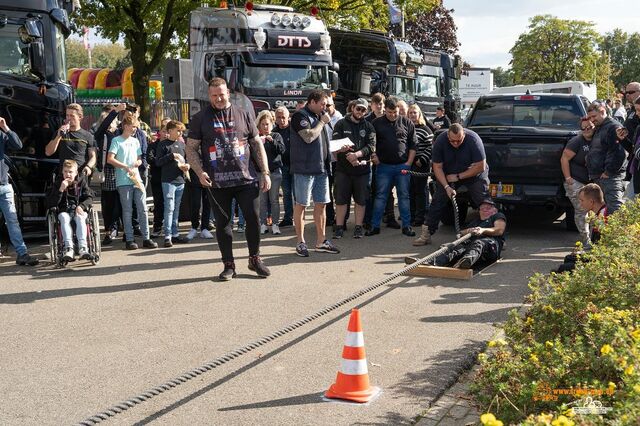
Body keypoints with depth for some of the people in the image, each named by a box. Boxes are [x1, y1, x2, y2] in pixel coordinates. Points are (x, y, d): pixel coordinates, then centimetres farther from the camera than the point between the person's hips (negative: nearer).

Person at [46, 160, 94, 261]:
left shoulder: (82, 181, 4)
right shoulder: (58, 183, 2)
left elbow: (89, 197, 2)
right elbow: (50, 204, -6)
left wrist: (81, 206, -18)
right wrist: (61, 190, -20)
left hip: (79, 210, 0)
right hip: (64, 211, 0)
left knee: (80, 217, -33)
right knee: (64, 218, -33)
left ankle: (83, 247, -42)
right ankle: (68, 248, -41)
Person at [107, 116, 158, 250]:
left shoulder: (135, 141, 16)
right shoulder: (117, 141, -2)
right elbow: (110, 159, -11)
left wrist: (138, 162, -2)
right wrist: (126, 167, -14)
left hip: (137, 179, 5)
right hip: (124, 181, -5)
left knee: (143, 209, 1)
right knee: (127, 211, 0)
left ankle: (146, 238, 5)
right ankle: (129, 240, 6)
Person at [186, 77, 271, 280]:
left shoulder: (243, 115, 9)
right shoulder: (200, 119, 5)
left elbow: (257, 144, 11)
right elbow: (191, 149, 4)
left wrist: (265, 173, 5)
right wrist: (200, 172, -11)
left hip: (246, 179, 1)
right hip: (217, 182, 0)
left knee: (253, 218, 0)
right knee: (222, 223, 5)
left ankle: (254, 259, 19)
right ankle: (228, 265, 17)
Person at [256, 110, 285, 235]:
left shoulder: (276, 136, 8)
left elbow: (282, 149, -6)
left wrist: (272, 141, -19)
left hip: (275, 171, 0)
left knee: (274, 199, 2)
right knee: (262, 200, 2)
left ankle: (275, 224, 6)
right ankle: (263, 224, 9)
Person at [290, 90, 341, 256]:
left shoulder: (320, 117, 17)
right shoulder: (300, 116, -8)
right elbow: (309, 136, -21)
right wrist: (322, 122, -10)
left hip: (322, 167, 8)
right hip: (305, 168, -8)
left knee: (321, 204, 10)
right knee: (301, 204, -1)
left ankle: (321, 241, 18)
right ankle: (300, 242, 5)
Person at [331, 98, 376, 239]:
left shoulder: (368, 127, 8)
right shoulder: (341, 124, 5)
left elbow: (371, 146, -4)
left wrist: (357, 154, -19)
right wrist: (349, 157, -15)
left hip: (363, 168, 1)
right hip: (343, 168, -1)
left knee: (361, 200, 5)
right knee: (341, 199, 2)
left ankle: (358, 227, 14)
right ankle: (339, 227, 9)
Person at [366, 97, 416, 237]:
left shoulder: (407, 123, 4)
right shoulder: (377, 123, 4)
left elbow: (413, 145, 6)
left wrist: (409, 163, -1)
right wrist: (374, 157, -3)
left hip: (403, 166, 0)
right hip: (383, 166, 0)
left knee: (404, 196, 4)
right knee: (380, 196, 3)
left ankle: (406, 226, 10)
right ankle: (375, 226, 7)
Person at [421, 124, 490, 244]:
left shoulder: (473, 139, -28)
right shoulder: (440, 141, -21)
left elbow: (480, 166, -23)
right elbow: (437, 167, -14)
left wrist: (458, 176, -20)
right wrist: (447, 187, -24)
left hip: (473, 174, -1)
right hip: (448, 175, 2)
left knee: (484, 202, -11)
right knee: (438, 200, -8)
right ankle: (427, 232, -4)